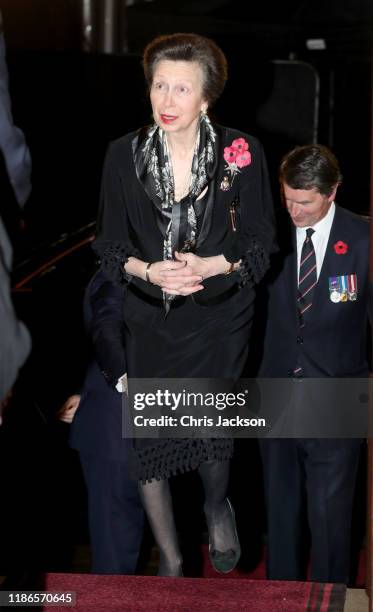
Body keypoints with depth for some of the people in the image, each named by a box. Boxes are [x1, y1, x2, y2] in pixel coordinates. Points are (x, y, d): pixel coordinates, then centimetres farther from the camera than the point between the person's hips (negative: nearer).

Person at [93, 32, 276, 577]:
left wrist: (211, 266, -21)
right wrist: (150, 271, -19)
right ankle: (170, 559, 26)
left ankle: (217, 507, 45)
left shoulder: (241, 153, -9)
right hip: (150, 326, 1)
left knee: (214, 435, 8)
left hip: (219, 324, -1)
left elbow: (260, 243, -3)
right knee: (149, 447, 5)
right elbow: (110, 246, 1)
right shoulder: (124, 155, -5)